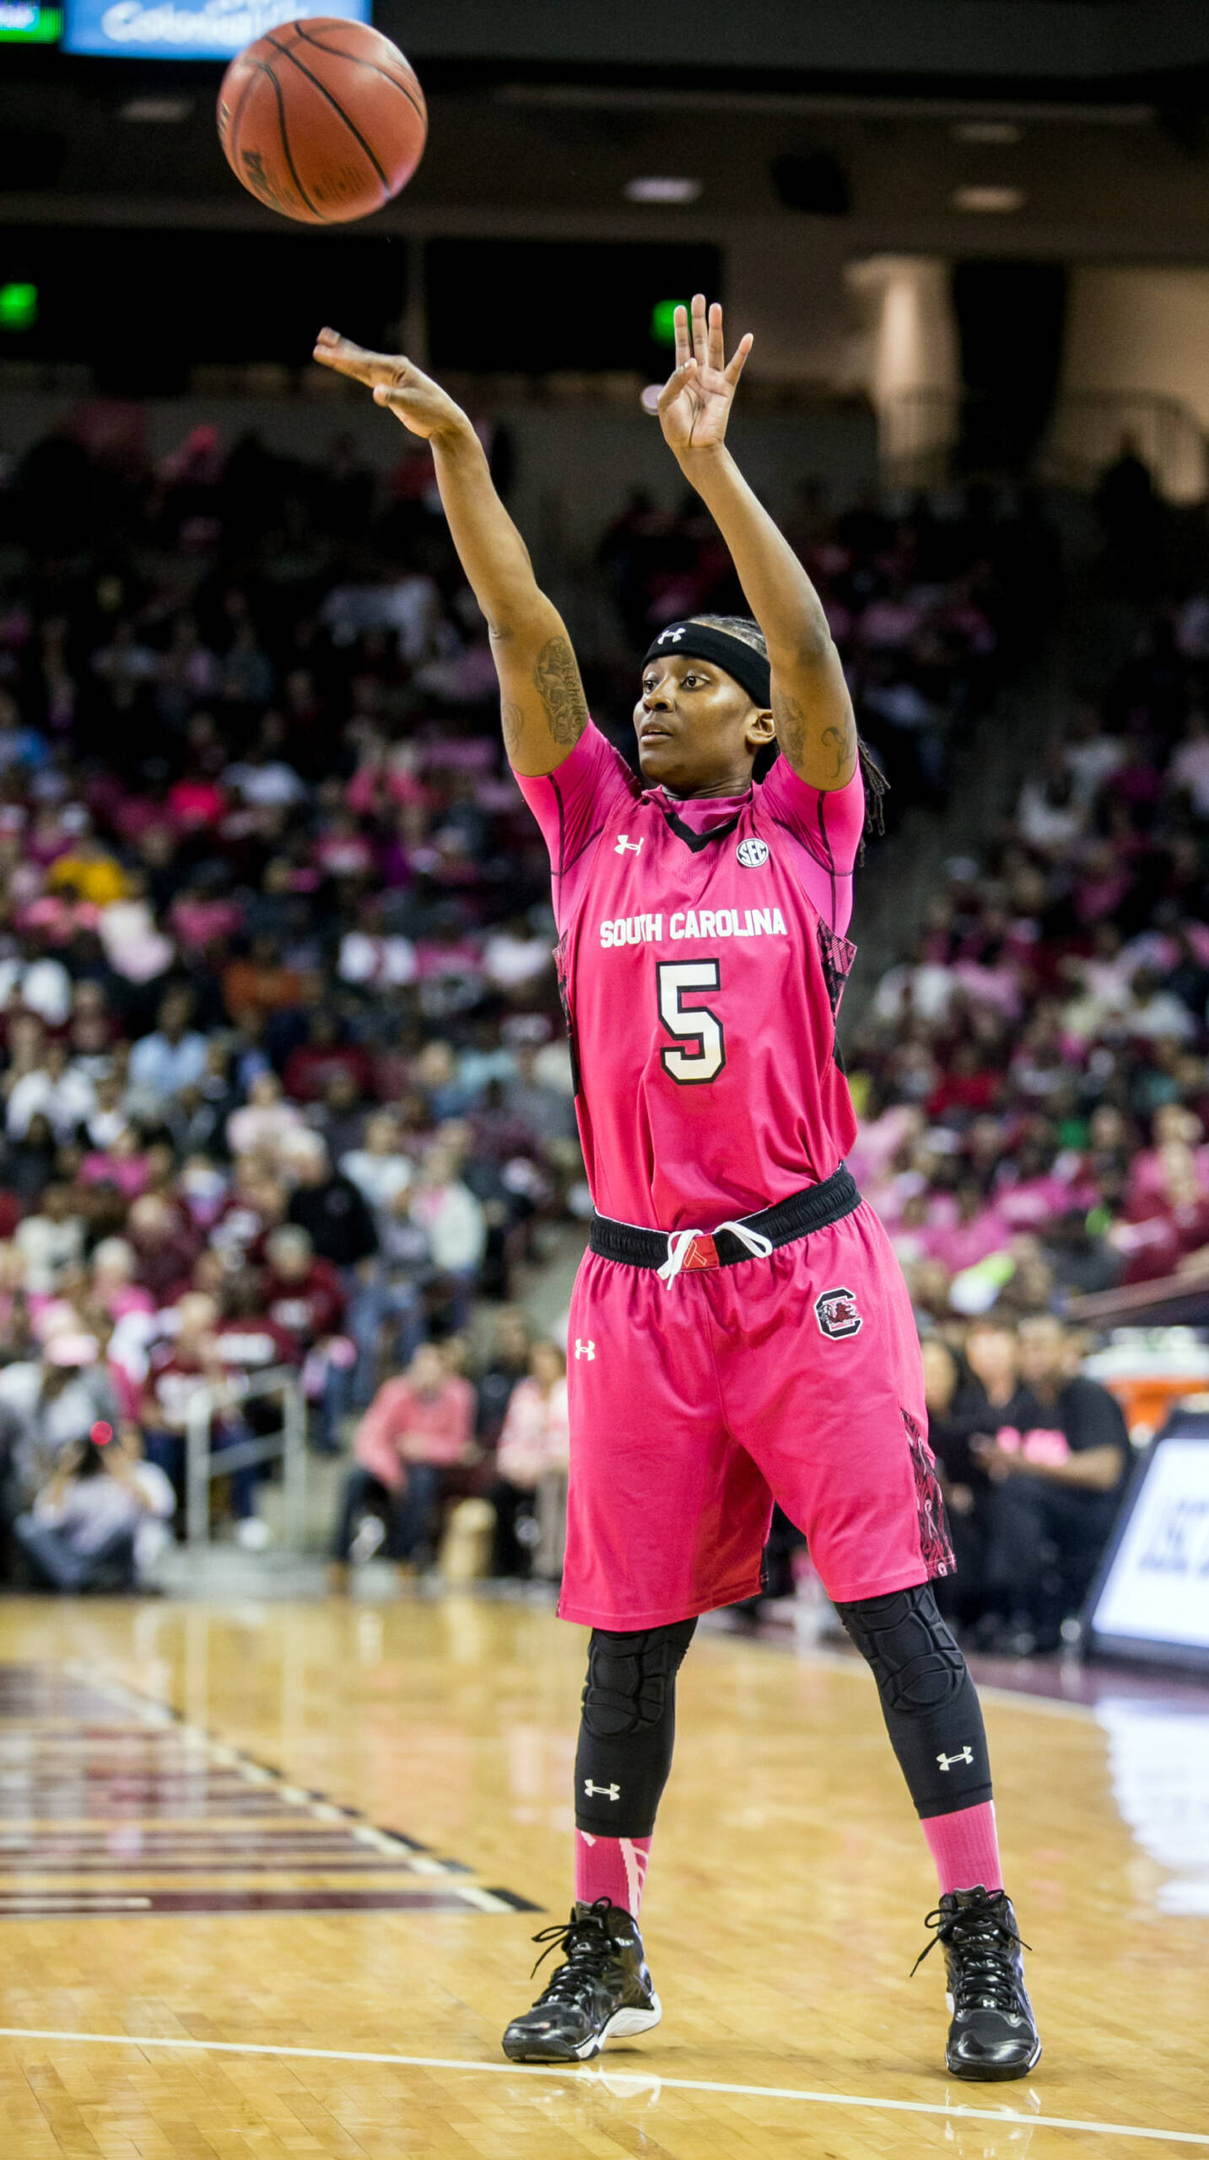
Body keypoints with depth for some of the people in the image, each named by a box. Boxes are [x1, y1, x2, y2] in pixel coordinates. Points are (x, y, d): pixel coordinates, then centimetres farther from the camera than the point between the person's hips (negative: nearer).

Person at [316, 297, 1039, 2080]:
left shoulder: (804, 831, 5)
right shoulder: (595, 831, 11)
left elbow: (809, 648, -9)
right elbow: (528, 640, 1)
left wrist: (709, 461, -17)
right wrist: (453, 451, -9)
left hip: (808, 1273, -3)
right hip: (641, 1285, 3)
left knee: (891, 1600, -7)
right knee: (630, 1632, 7)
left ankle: (984, 1949, -4)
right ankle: (605, 1950, 18)